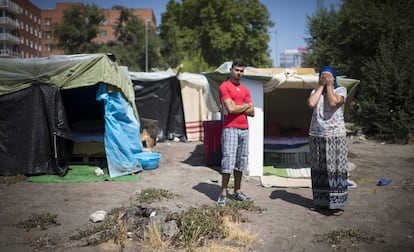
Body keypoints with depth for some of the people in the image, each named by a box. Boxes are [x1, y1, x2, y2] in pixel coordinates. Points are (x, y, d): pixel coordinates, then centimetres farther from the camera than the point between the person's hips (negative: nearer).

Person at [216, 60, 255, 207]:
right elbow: (231, 109, -15)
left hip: (244, 129, 7)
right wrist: (245, 106, 0)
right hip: (230, 128, -6)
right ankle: (223, 194, -4)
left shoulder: (245, 90, 17)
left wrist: (238, 107, -5)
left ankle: (237, 192, 18)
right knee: (228, 160, -10)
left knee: (241, 161, 9)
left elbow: (252, 112, 10)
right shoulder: (224, 87, -3)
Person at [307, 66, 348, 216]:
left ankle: (337, 204, 6)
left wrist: (329, 86, -5)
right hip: (316, 136, 4)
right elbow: (311, 103, -10)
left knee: (335, 169, -2)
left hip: (335, 136, -3)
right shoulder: (315, 91, 12)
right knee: (318, 169, 7)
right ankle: (321, 201, 18)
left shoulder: (341, 90, 3)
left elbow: (333, 103, -18)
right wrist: (321, 86, -2)